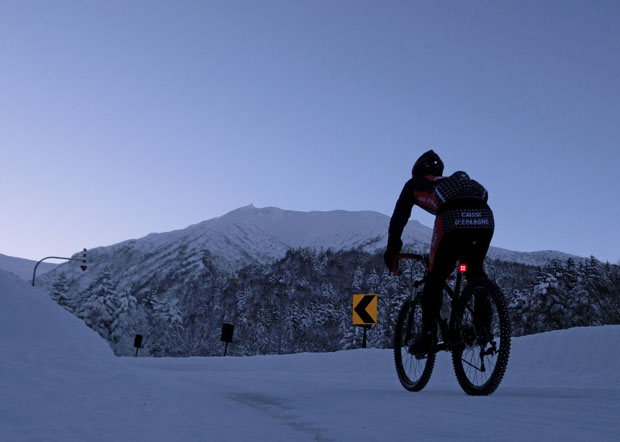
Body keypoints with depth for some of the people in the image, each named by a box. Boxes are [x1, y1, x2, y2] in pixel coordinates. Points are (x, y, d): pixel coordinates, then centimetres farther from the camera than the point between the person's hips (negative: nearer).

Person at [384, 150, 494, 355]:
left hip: (451, 219, -4)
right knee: (476, 272, 25)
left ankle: (428, 335, 5)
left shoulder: (414, 184, 29)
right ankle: (483, 322, 14)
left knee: (435, 280, 10)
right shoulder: (451, 182, 42)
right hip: (485, 219, 5)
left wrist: (391, 250, 30)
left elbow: (399, 216, 24)